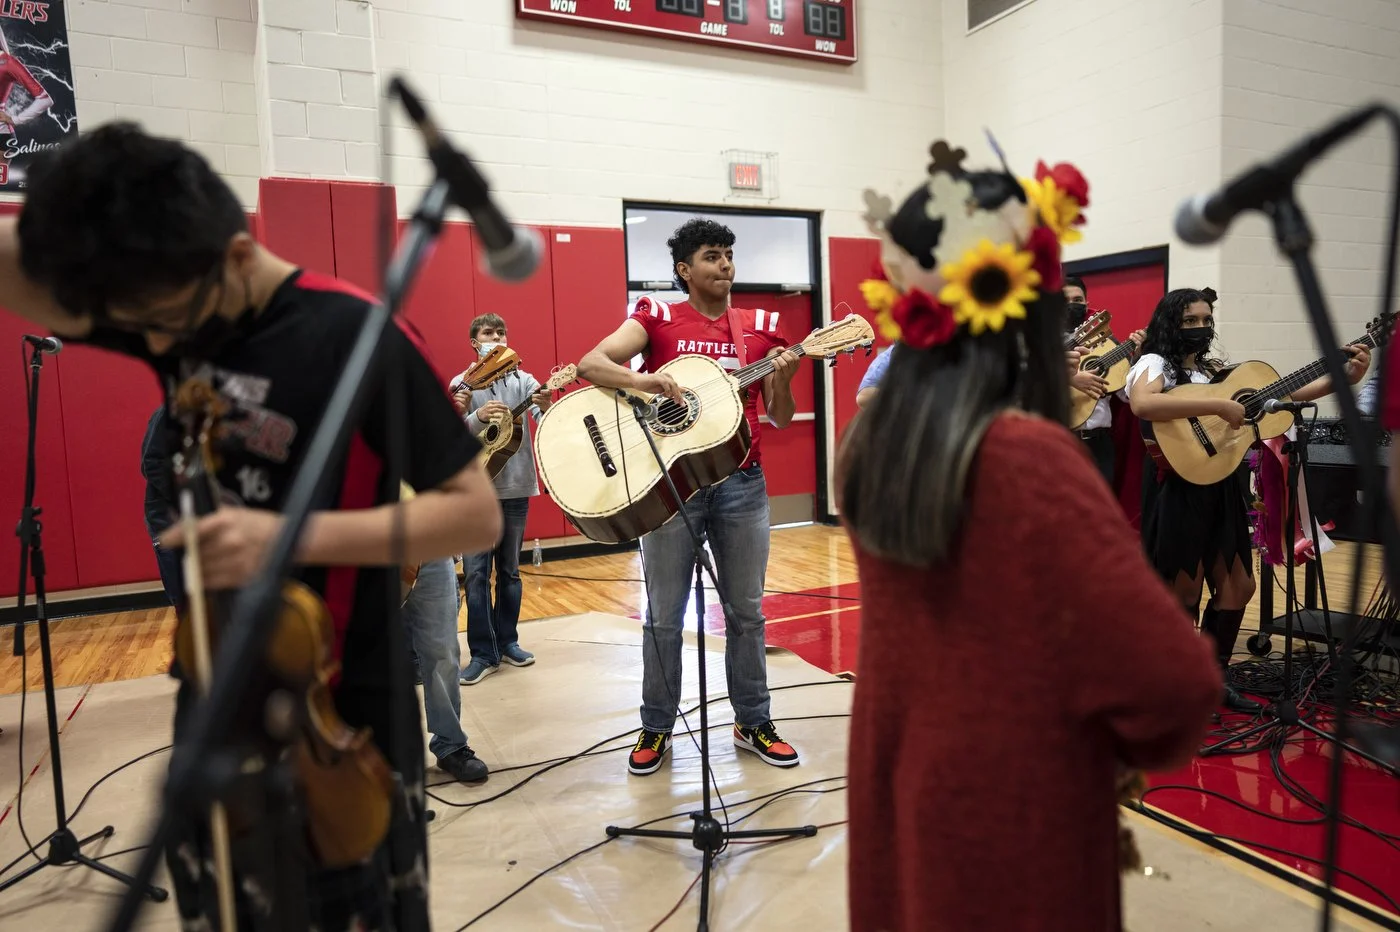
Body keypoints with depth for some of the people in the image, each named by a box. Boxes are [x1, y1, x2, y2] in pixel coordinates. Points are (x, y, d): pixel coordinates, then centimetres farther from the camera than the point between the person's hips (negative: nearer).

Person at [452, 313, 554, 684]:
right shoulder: (463, 384, 3)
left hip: (516, 487, 1)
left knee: (509, 569, 12)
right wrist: (477, 416, -27)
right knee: (475, 573, -2)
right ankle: (483, 653, 5)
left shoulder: (523, 380, 4)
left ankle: (507, 641, 24)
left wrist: (546, 407, -30)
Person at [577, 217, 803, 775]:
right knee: (664, 616, 7)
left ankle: (753, 723, 27)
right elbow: (589, 364, -10)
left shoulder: (759, 327, 7)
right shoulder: (658, 318, 1)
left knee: (746, 611, 11)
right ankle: (656, 728, 24)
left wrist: (781, 381, -13)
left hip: (742, 483, 3)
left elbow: (781, 419, 7)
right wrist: (639, 380, -28)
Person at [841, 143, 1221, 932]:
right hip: (1014, 824, -6)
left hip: (892, 799, 6)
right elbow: (1174, 679, -24)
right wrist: (1141, 746, -3)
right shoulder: (1028, 455, -26)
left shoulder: (872, 440, -6)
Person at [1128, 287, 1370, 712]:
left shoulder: (1216, 369, 15)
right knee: (1185, 590, 0)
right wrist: (1219, 405, -30)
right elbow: (1142, 404, -31)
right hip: (1179, 487, -8)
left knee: (1239, 586, 12)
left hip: (1221, 487, 8)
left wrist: (1343, 377, 5)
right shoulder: (1154, 363, -8)